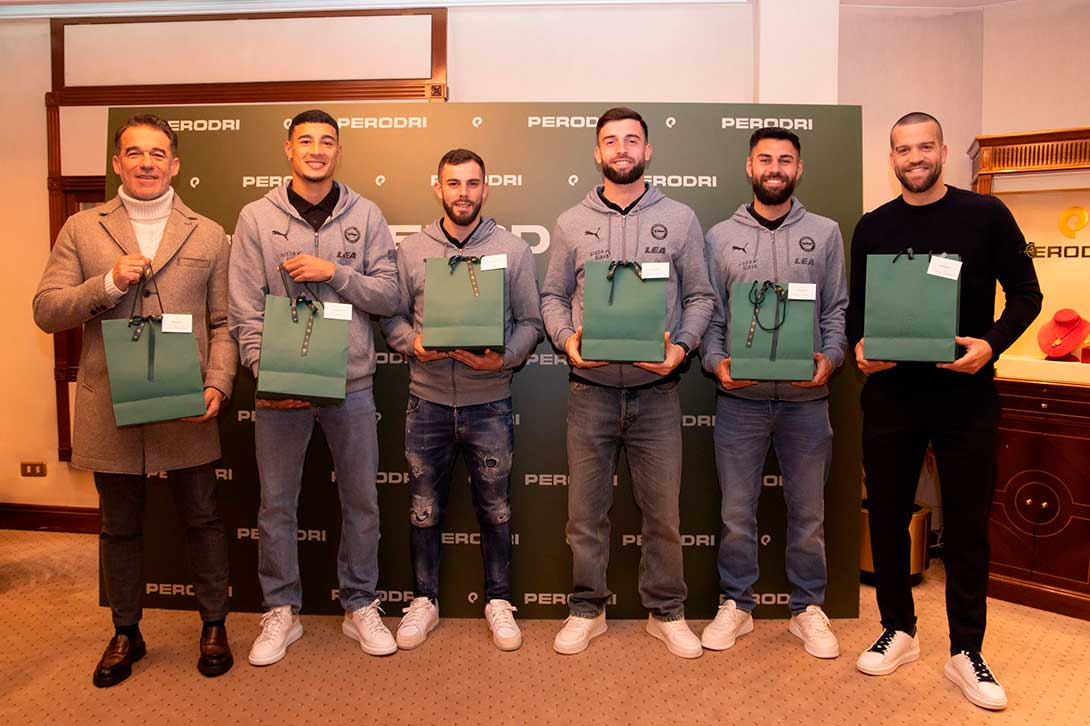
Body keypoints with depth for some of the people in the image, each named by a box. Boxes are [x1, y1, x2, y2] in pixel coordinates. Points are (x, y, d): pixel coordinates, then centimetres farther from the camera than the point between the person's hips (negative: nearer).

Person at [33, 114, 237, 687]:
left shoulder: (207, 235, 6)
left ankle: (213, 626, 27)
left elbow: (223, 323, 3)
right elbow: (45, 311, 1)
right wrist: (109, 284, -15)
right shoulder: (81, 230, 6)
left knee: (201, 519, 9)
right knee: (120, 526, 14)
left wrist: (217, 385, -10)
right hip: (110, 407, 1)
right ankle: (126, 633, 33)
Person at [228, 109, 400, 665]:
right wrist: (267, 372, -13)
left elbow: (389, 295, 0)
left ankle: (360, 608, 27)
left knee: (361, 500, 9)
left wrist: (334, 272, -14)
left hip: (351, 382, 1)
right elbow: (245, 311, -2)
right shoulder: (256, 218, 2)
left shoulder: (365, 216, 4)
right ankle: (281, 612, 27)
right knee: (276, 503, 9)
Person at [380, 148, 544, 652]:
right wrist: (412, 343, -13)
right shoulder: (411, 250, 5)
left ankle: (498, 601, 30)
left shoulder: (513, 250, 1)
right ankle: (424, 600, 30)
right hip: (427, 402, 1)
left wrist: (504, 358, -16)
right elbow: (392, 316, 7)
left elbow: (531, 322, 0)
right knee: (424, 510, 12)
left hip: (489, 403, -1)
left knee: (494, 509, 11)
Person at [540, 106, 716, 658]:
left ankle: (667, 613, 26)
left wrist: (681, 347, -10)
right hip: (589, 390, 1)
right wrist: (567, 339, -9)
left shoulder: (680, 219, 6)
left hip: (656, 391, 0)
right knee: (585, 511, 9)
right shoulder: (571, 223, 8)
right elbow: (552, 296, 10)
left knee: (663, 512, 7)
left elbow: (700, 297, 6)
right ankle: (586, 610, 26)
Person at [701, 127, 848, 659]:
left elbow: (838, 309, 7)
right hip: (740, 396, 0)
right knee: (736, 510, 6)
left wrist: (830, 357, -10)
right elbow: (708, 312, 6)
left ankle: (808, 609, 26)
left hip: (806, 397, 1)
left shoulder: (824, 233, 9)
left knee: (808, 510, 10)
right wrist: (716, 361, -10)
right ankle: (735, 605, 23)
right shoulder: (721, 237, 7)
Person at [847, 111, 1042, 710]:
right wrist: (859, 344, -10)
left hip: (965, 392, -2)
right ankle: (898, 630, 28)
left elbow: (1025, 293, 1)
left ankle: (966, 654, 20)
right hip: (890, 392, 2)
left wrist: (991, 343, -16)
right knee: (887, 515, 9)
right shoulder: (873, 228, 7)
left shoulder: (985, 216, 1)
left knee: (967, 524, 5)